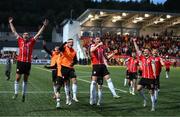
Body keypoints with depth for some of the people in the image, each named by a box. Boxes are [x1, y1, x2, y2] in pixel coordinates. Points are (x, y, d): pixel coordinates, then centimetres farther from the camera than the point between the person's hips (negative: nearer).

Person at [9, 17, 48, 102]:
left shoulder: (32, 41, 7)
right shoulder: (20, 40, 7)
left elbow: (38, 33, 8)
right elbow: (14, 32, 14)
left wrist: (44, 25, 6)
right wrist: (10, 23, 18)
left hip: (28, 62, 1)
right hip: (20, 61, -1)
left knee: (25, 79, 10)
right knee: (17, 78, -1)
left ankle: (23, 94, 18)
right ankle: (16, 93, 11)